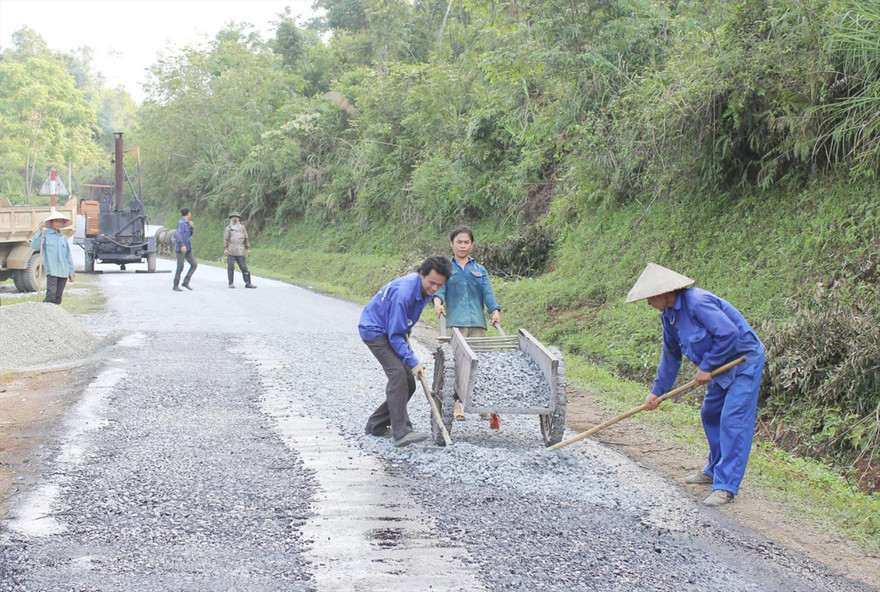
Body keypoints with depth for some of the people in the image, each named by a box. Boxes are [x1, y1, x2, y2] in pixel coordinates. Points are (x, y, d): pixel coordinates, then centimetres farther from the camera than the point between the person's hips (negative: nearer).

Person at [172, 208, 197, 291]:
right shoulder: (181, 222, -11)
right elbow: (178, 234, -24)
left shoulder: (186, 223, 16)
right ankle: (176, 286, 3)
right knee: (180, 267, -6)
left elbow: (189, 234, 25)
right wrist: (182, 245, -33)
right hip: (181, 248, -9)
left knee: (194, 265, 1)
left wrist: (191, 227, 8)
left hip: (187, 249, 9)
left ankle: (185, 282, 5)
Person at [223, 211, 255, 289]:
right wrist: (225, 248, -8)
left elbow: (246, 238, 16)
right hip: (231, 252, -2)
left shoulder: (242, 228, 15)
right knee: (231, 267, 0)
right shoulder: (228, 228, 8)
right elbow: (225, 239, 2)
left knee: (244, 267, -3)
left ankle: (248, 283, -3)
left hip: (240, 252, 2)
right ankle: (231, 283, 7)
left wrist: (248, 248, 10)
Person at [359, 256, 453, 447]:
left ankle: (376, 425, 15)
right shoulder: (403, 292, -33)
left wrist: (406, 331, 25)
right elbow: (395, 335, -29)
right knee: (398, 373, -27)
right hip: (374, 330, -9)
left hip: (395, 331, 9)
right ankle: (402, 432, -33)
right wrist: (413, 362, -30)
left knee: (408, 383, 3)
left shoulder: (426, 289, -6)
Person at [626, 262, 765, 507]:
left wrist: (706, 367, -21)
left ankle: (725, 487, -14)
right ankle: (714, 470, 34)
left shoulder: (698, 302, -27)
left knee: (733, 419, -13)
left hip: (745, 360, -10)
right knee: (710, 414, 17)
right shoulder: (669, 314, 3)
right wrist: (657, 390, 11)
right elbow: (671, 354, 14)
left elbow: (729, 333, -30)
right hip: (722, 366, 10)